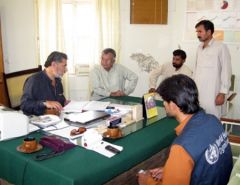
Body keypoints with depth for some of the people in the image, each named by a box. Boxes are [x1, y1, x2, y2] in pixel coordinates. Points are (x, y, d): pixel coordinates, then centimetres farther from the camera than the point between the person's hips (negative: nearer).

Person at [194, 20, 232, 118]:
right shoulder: (199, 48, 11)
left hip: (212, 94, -6)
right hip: (197, 92, 6)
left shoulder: (221, 47, -9)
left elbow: (226, 71, -9)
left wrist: (222, 93, -11)